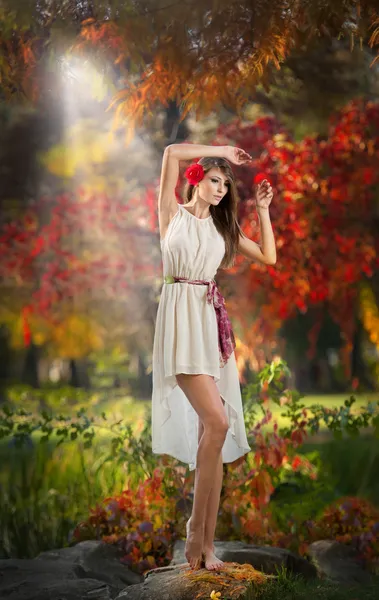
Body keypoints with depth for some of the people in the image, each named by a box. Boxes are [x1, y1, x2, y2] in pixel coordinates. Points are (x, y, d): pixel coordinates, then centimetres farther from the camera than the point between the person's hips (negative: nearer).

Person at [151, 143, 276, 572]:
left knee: (211, 430, -1)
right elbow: (172, 152, -4)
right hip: (181, 316, -5)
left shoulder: (223, 228, 20)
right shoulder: (173, 214, 7)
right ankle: (196, 532, -7)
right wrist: (222, 150, 5)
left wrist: (263, 210, 14)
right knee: (217, 423, -19)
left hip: (211, 319, 5)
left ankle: (205, 543, 3)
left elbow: (269, 256, 18)